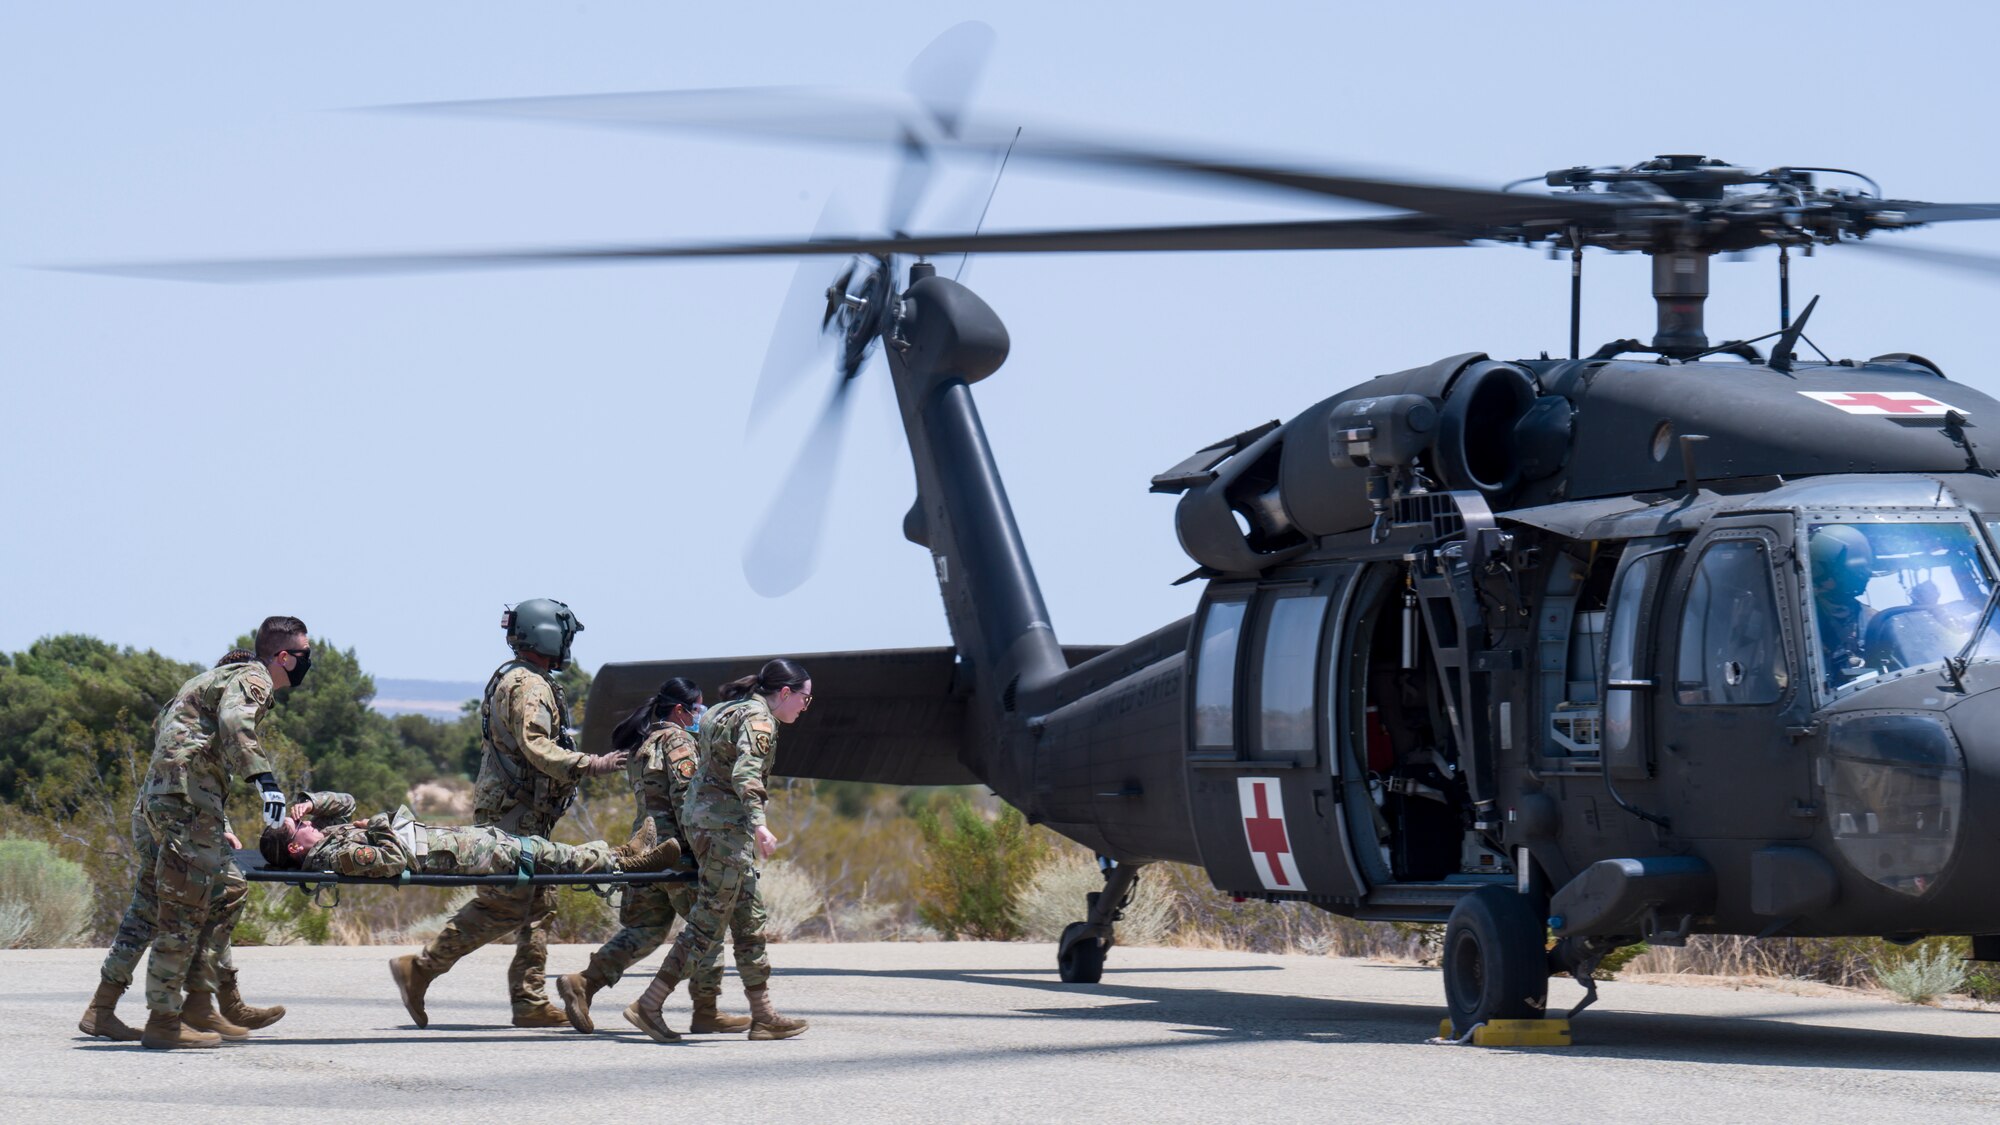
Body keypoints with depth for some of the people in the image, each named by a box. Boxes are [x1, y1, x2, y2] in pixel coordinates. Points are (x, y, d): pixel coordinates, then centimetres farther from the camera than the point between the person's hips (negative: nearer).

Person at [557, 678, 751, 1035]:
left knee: (645, 928, 9)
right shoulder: (676, 741, -9)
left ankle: (583, 983, -4)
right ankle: (706, 1012, 2)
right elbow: (684, 798, -16)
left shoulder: (640, 744, 20)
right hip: (676, 849, -9)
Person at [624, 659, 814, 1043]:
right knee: (709, 922, -8)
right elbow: (745, 771, -27)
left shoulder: (734, 710, 18)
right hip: (724, 824, -10)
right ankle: (648, 1006, -9)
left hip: (701, 817, 10)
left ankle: (763, 1017, 14)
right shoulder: (758, 719, -12)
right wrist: (757, 823, -40)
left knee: (749, 918, 12)